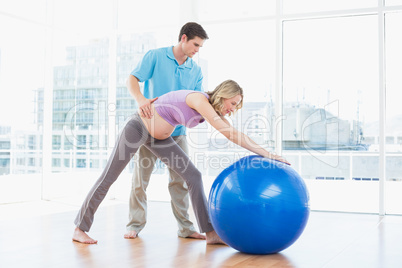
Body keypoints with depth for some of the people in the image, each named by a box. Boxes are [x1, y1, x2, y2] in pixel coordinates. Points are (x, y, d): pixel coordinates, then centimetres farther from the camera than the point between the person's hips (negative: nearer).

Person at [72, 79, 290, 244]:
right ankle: (79, 229, 15)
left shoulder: (213, 109, -3)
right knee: (108, 178, 0)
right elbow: (228, 133, -33)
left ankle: (210, 233, 1)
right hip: (138, 127, -8)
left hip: (159, 137, 8)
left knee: (193, 176, -2)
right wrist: (266, 153, -32)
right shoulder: (199, 99, -29)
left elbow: (235, 136, 7)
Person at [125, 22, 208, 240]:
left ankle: (185, 227, 13)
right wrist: (140, 99, -30)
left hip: (177, 131, 4)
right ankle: (135, 224, 14)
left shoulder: (195, 70, 8)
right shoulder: (155, 56, -4)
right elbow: (132, 79, -10)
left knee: (181, 179, 4)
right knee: (140, 177, 2)